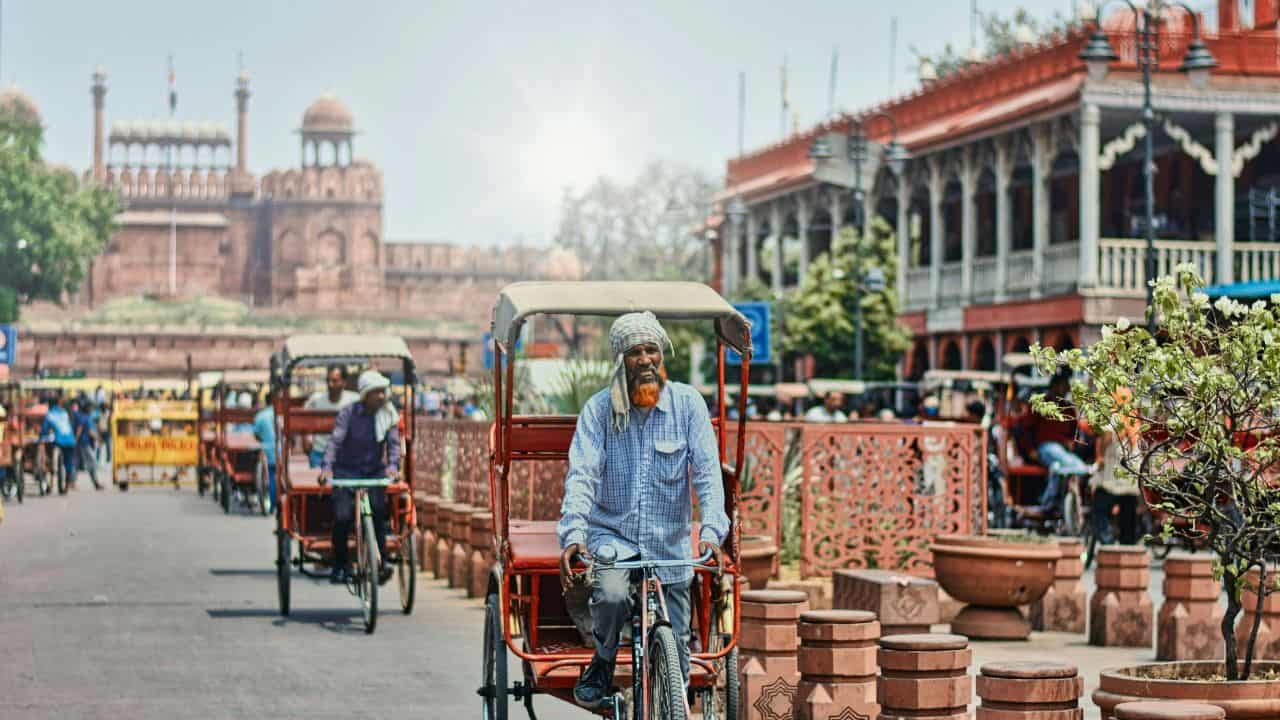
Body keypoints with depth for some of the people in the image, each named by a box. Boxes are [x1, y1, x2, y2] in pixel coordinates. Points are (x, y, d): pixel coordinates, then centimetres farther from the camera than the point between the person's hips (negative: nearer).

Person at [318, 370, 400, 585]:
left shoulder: (389, 414, 1)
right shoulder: (348, 413, -8)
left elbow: (393, 443, -5)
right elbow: (335, 440, -17)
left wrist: (393, 465, -26)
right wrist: (326, 466, -33)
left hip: (375, 471, 2)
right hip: (346, 470, -2)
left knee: (377, 509, -25)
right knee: (343, 516, -16)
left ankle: (381, 560, -18)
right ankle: (339, 566, 3)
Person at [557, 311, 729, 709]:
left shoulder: (687, 403, -4)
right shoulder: (599, 408, -5)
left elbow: (707, 472, -9)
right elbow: (581, 474, -14)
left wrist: (711, 531, -24)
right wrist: (573, 534, -29)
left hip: (669, 542, 1)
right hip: (611, 531, -1)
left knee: (674, 656, 1)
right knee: (612, 594, -32)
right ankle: (603, 662, -3)